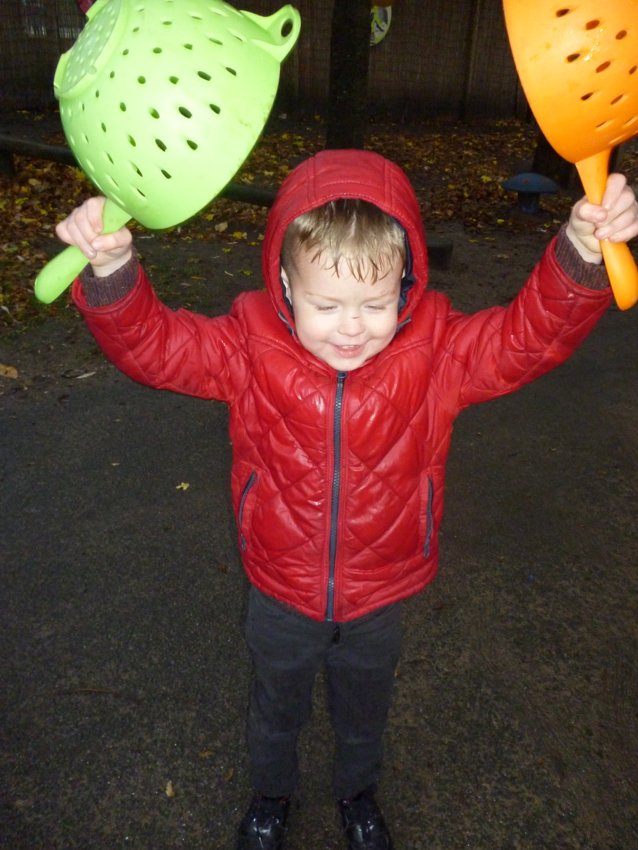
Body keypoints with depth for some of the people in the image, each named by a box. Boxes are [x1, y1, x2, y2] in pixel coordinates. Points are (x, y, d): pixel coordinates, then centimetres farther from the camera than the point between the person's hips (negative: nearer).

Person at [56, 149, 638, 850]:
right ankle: (271, 794, 63)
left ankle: (357, 793, 65)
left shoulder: (436, 351, -19)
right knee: (276, 708, 29)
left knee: (364, 712, 30)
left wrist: (581, 251, -43)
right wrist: (111, 267, -42)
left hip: (380, 599, 1)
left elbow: (531, 334, -25)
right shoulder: (251, 346, -20)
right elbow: (151, 344, -23)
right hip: (280, 595, 0)